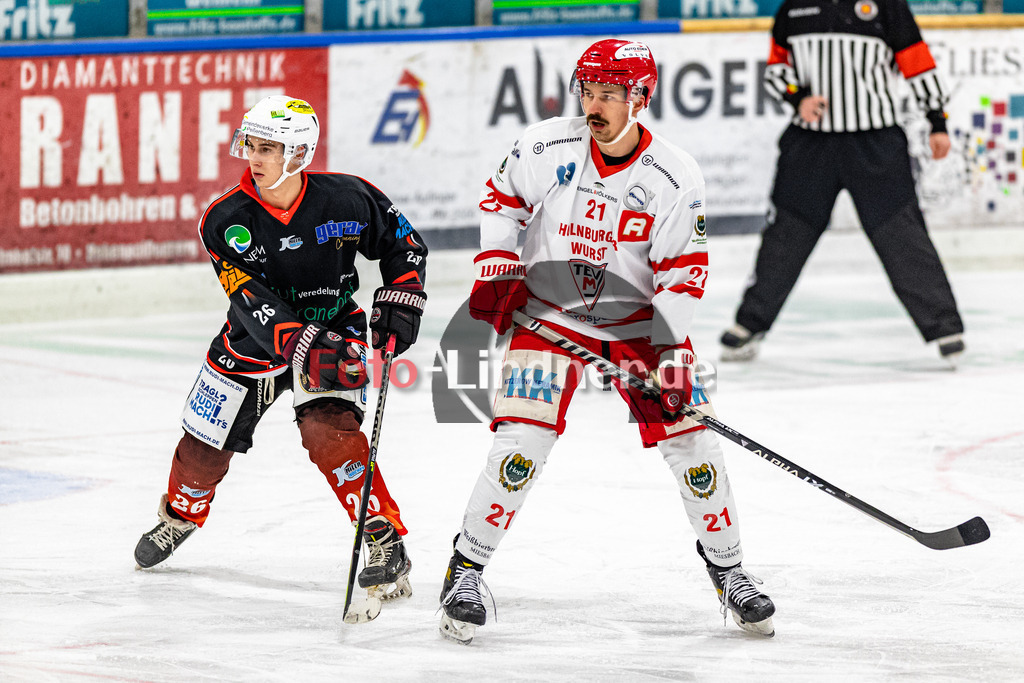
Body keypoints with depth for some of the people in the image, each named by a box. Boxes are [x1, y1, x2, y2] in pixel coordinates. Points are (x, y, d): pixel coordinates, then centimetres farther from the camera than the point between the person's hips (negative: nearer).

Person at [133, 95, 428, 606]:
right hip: (255, 342, 2)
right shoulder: (226, 221, -20)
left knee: (328, 430, -27)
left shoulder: (346, 199, -20)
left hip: (334, 330, -2)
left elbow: (403, 243, -2)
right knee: (205, 447, 9)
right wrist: (305, 350, -39)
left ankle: (386, 545, -19)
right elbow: (255, 304, -27)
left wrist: (400, 302, -15)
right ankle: (180, 516, 43)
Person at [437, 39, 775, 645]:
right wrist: (495, 272, -6)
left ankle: (729, 571, 16)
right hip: (549, 312, -1)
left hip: (639, 319, 1)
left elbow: (683, 275, -14)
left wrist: (673, 353, -21)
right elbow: (502, 201, 4)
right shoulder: (548, 147, -13)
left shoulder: (676, 180, -16)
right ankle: (467, 570, -2)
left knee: (692, 440, -3)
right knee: (523, 442, -14)